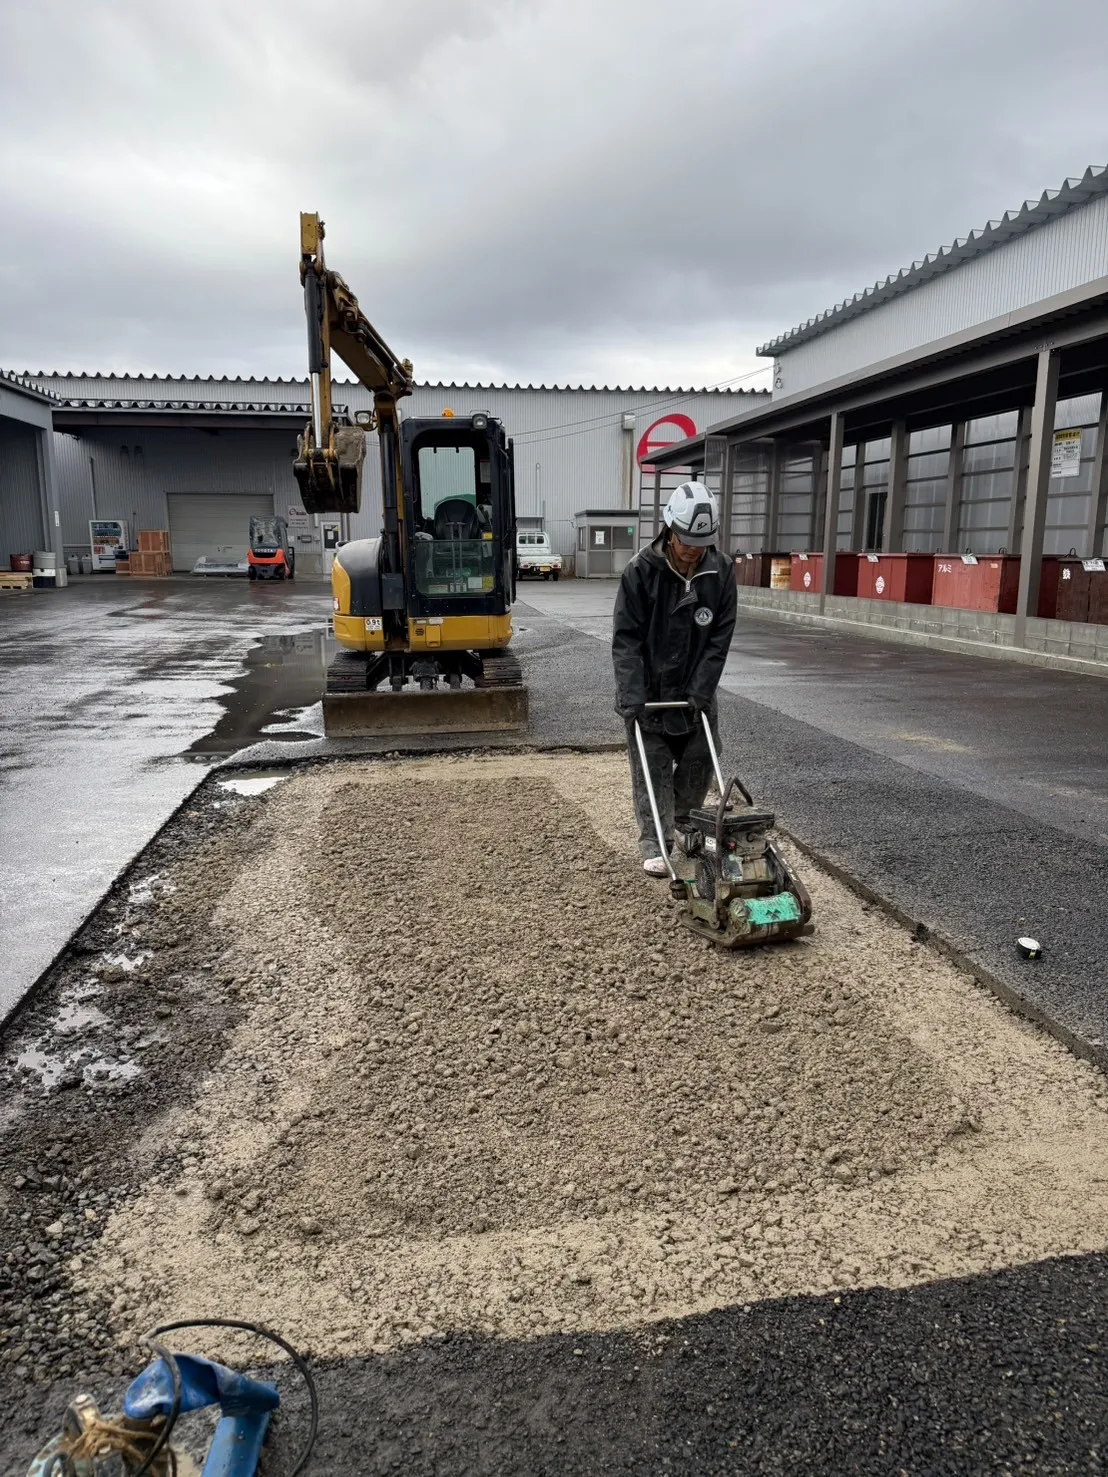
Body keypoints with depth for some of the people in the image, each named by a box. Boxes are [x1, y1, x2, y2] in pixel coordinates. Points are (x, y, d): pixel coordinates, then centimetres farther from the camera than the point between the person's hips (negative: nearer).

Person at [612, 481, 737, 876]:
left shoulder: (721, 570, -7)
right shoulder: (642, 569, -16)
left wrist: (702, 689, -13)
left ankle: (687, 822, 34)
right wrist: (631, 695, -24)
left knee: (700, 760, 9)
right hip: (648, 690, -3)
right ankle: (655, 843, 12)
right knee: (652, 769, 1)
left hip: (696, 690, 3)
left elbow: (720, 637, -6)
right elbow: (626, 637, -17)